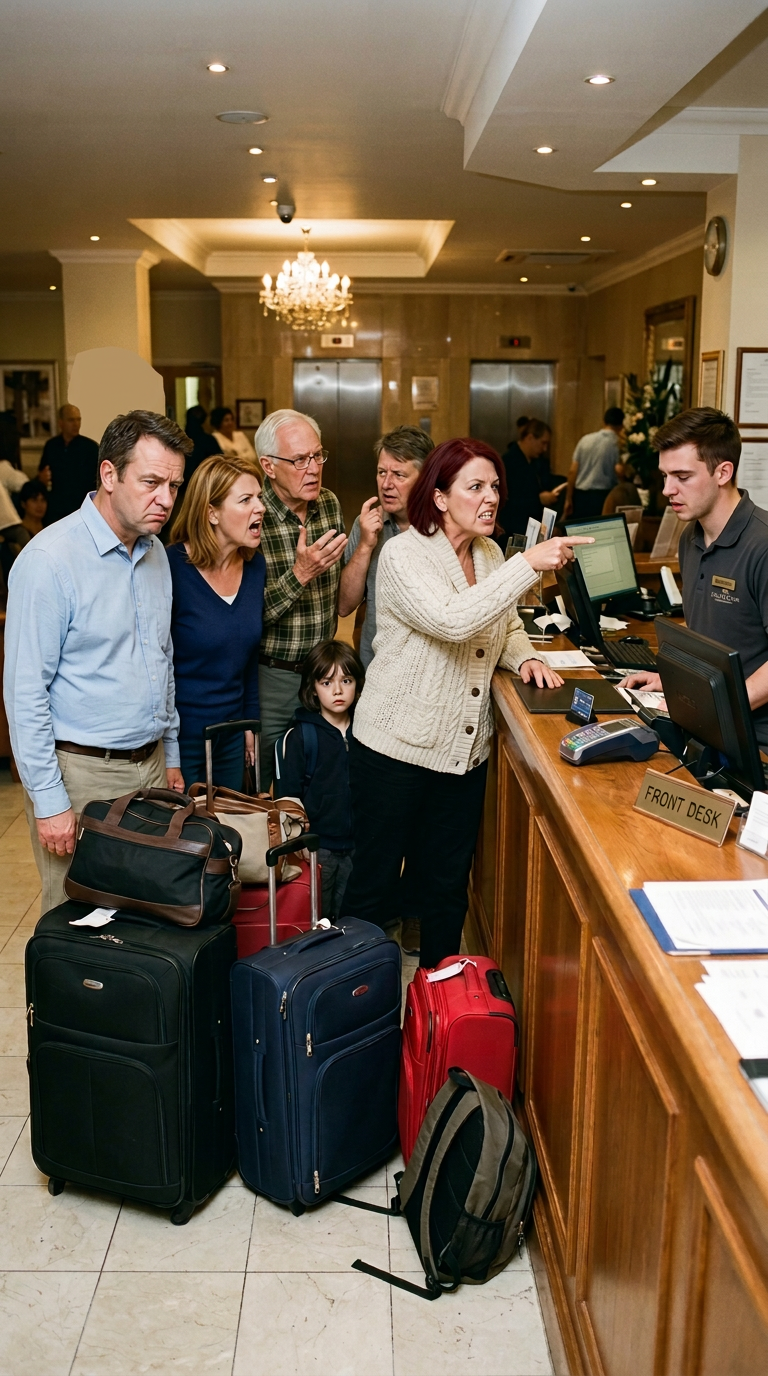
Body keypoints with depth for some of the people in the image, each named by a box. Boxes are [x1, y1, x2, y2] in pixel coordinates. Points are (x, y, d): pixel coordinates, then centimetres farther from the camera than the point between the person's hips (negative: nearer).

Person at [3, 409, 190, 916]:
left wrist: (171, 755, 16)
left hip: (150, 764, 7)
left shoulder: (156, 552, 8)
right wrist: (48, 800, -16)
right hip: (81, 774, -6)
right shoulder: (50, 560, -16)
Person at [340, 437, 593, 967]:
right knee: (375, 883, 6)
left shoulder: (490, 554, 7)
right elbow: (454, 621, -32)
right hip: (396, 745, -6)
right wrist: (529, 564, -34)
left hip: (466, 747, 7)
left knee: (449, 883, 17)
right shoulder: (404, 555, -15)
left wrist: (525, 656, 0)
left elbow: (507, 625, 22)